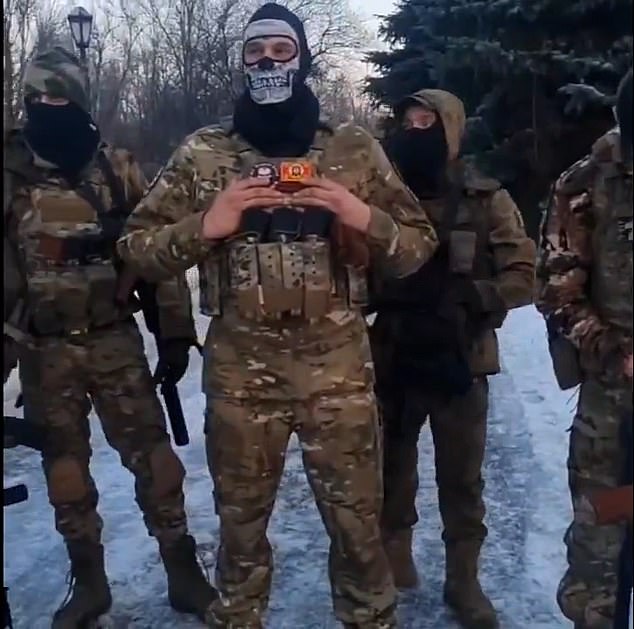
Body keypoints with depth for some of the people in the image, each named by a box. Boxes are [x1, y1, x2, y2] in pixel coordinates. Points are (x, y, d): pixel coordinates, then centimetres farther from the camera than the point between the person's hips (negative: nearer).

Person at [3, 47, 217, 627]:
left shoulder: (118, 169, 1)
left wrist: (176, 330, 1)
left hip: (116, 341, -1)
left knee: (152, 456, 1)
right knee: (64, 466, 10)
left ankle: (183, 572, 16)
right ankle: (88, 582, 26)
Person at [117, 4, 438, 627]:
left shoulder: (355, 149, 3)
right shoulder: (202, 152, 3)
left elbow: (419, 247, 6)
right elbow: (135, 246, 3)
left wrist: (367, 219, -13)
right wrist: (203, 226, -14)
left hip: (338, 368, 0)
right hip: (239, 372, 1)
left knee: (357, 522, 11)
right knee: (240, 521, 17)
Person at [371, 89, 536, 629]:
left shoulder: (485, 199, -3)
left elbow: (523, 274, -5)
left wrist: (470, 297, -21)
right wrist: (383, 294, -14)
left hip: (460, 361, -1)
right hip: (391, 359, 2)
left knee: (462, 478, 10)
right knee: (391, 471, 14)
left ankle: (463, 580, 28)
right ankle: (393, 566, 34)